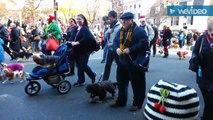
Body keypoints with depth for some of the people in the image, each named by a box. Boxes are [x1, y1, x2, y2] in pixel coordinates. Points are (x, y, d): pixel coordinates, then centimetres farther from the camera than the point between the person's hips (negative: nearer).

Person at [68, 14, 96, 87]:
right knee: (79, 66, 12)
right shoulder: (75, 29, 14)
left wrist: (77, 43, -29)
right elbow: (72, 38, 10)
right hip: (76, 51, 7)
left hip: (84, 50, -7)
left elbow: (86, 38, -24)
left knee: (82, 66, -4)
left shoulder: (85, 29, -9)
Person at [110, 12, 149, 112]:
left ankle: (137, 103, 18)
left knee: (137, 84, 3)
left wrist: (130, 49, -26)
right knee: (121, 81, 16)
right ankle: (121, 101, 32)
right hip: (122, 61, 7)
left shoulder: (139, 31, -13)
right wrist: (117, 48, -8)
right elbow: (115, 41, 15)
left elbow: (144, 44, -22)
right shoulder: (121, 31, 11)